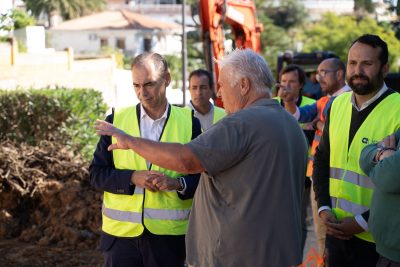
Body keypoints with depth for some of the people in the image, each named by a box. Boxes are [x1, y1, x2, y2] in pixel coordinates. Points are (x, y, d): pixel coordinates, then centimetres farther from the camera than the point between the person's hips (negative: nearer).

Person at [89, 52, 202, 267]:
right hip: (120, 232, 1)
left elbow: (204, 176, 1)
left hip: (169, 234, 0)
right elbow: (96, 174, 1)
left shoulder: (189, 123, 1)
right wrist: (132, 177, -15)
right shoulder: (116, 120, 3)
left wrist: (177, 182, -18)